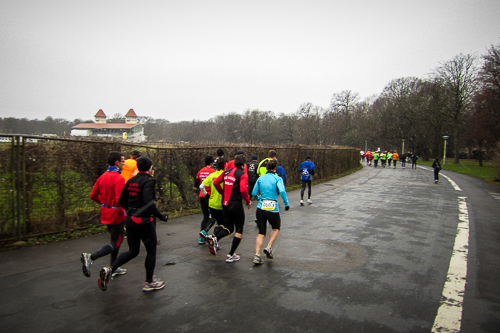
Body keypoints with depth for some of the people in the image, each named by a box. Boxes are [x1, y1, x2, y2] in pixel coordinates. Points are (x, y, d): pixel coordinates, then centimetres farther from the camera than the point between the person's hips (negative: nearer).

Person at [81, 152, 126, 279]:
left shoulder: (102, 177, 5)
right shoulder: (118, 178, -21)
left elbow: (93, 195, 8)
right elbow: (120, 200, -28)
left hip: (105, 213, 9)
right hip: (116, 214, -9)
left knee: (115, 239, 21)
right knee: (115, 243, 2)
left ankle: (114, 268, 29)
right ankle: (90, 257, -14)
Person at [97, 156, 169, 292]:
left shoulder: (131, 181, 8)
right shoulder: (148, 181, -15)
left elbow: (121, 200, 11)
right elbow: (149, 203, -26)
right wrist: (161, 216, -17)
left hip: (130, 219, 7)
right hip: (144, 221, -7)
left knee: (133, 251, 18)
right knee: (151, 250, 10)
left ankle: (109, 269, 1)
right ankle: (149, 283, 19)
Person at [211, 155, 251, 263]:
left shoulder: (226, 172, 7)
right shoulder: (243, 175, -11)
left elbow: (216, 182, 9)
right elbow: (243, 189, -24)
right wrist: (248, 201, -9)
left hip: (225, 204, 6)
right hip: (236, 205, -6)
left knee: (229, 228, 21)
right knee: (239, 230, 11)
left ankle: (215, 238, -8)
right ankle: (231, 255, 10)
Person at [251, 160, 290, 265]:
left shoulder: (260, 179, 7)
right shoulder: (278, 178, -4)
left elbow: (254, 193, 8)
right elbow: (282, 191, -20)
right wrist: (287, 204, -11)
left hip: (260, 208, 3)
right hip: (272, 208, -3)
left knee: (261, 233, 11)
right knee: (276, 228, 24)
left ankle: (257, 255, -2)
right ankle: (269, 247, 8)